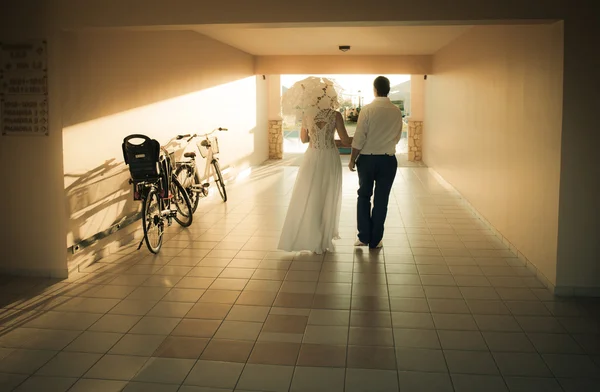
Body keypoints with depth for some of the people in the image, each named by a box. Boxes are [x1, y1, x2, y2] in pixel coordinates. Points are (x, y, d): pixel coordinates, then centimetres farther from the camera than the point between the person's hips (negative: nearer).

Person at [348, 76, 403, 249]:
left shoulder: (367, 109, -12)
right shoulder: (396, 111, -3)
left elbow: (359, 138, -11)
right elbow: (397, 137, 9)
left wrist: (352, 159, -1)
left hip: (367, 158, -2)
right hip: (388, 160, 2)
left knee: (364, 196, 14)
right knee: (381, 199, 9)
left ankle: (364, 236, 12)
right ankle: (375, 240, 14)